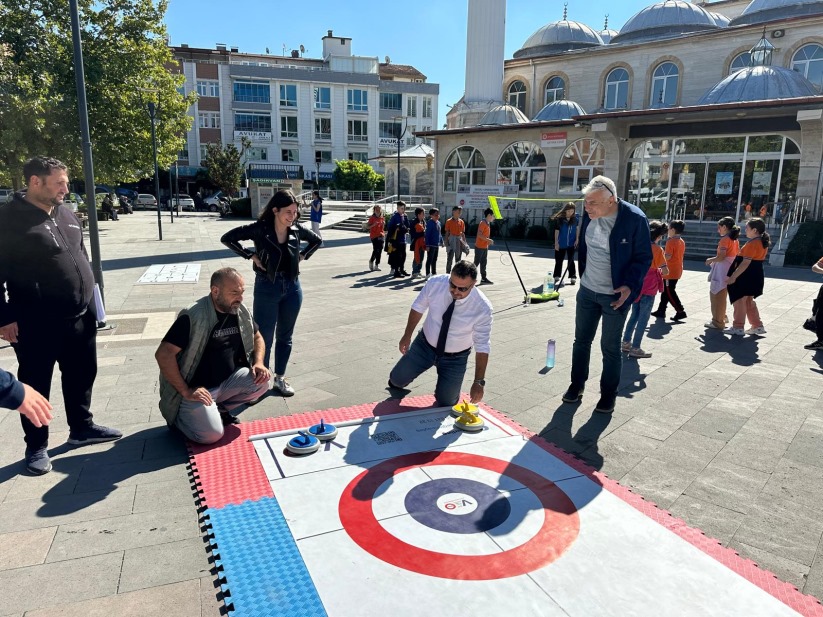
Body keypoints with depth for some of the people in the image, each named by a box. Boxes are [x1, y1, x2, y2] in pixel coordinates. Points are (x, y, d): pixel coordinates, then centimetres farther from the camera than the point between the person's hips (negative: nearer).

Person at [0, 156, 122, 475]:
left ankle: (81, 427, 35)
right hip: (36, 324, -7)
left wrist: (89, 298, 18)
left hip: (79, 317, 7)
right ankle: (36, 447, 21)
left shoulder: (65, 213, 11)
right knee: (36, 385, 7)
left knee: (82, 375, 17)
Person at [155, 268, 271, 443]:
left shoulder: (241, 312, -1)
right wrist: (185, 392, -23)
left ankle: (220, 407, 7)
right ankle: (179, 417, 8)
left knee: (261, 380, -17)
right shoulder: (193, 317, -22)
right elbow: (163, 354, -24)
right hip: (198, 390, -6)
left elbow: (257, 337, 15)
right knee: (212, 434, -25)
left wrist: (258, 363, -5)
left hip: (227, 382, 6)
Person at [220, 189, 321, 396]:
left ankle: (279, 379, 25)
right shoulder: (260, 228, -14)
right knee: (263, 337, 2)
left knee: (285, 336, 13)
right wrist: (250, 255, -13)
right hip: (267, 288, -4)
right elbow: (227, 238, -11)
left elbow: (317, 240, 17)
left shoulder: (297, 230, -1)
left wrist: (302, 256, 4)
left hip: (292, 287, 5)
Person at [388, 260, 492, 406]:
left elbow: (482, 346, -23)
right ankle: (399, 382, 45)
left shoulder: (482, 307, -29)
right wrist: (407, 335, 2)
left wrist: (479, 382, -26)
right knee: (397, 379, 8)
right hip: (425, 345, 2)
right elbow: (418, 308, -5)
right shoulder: (435, 283, -24)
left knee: (445, 403, 2)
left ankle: (445, 386, 36)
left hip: (455, 358, -2)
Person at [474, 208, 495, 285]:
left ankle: (483, 278, 14)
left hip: (485, 247, 9)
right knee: (476, 263, -4)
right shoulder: (483, 223, -15)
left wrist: (489, 241, 10)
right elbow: (479, 234, -23)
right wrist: (488, 240, -23)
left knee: (483, 263, 10)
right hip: (479, 247, -9)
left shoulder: (488, 224, 13)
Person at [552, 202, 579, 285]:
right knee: (559, 261, 6)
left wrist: (577, 239, 1)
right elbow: (556, 231, -9)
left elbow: (577, 228, 5)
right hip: (561, 243, -2)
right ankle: (557, 278, 15)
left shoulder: (575, 217, -5)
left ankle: (573, 277, 16)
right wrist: (556, 242, -10)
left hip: (571, 243, 2)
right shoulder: (559, 219, -13)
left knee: (571, 261, 10)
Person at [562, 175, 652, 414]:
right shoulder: (589, 213, -6)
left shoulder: (635, 219, -21)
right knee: (581, 340, 14)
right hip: (587, 290, 5)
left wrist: (630, 285, -23)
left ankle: (608, 395, 22)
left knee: (610, 347, 5)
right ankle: (576, 385, 31)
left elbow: (644, 258, -12)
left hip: (615, 295, -5)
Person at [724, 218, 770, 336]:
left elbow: (745, 263, -25)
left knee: (739, 301, 1)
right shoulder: (763, 243, 11)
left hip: (746, 276, -10)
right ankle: (757, 326, 23)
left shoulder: (752, 244, -20)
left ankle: (738, 327, 7)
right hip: (756, 276, 10)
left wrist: (733, 276, -24)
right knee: (749, 301, 19)